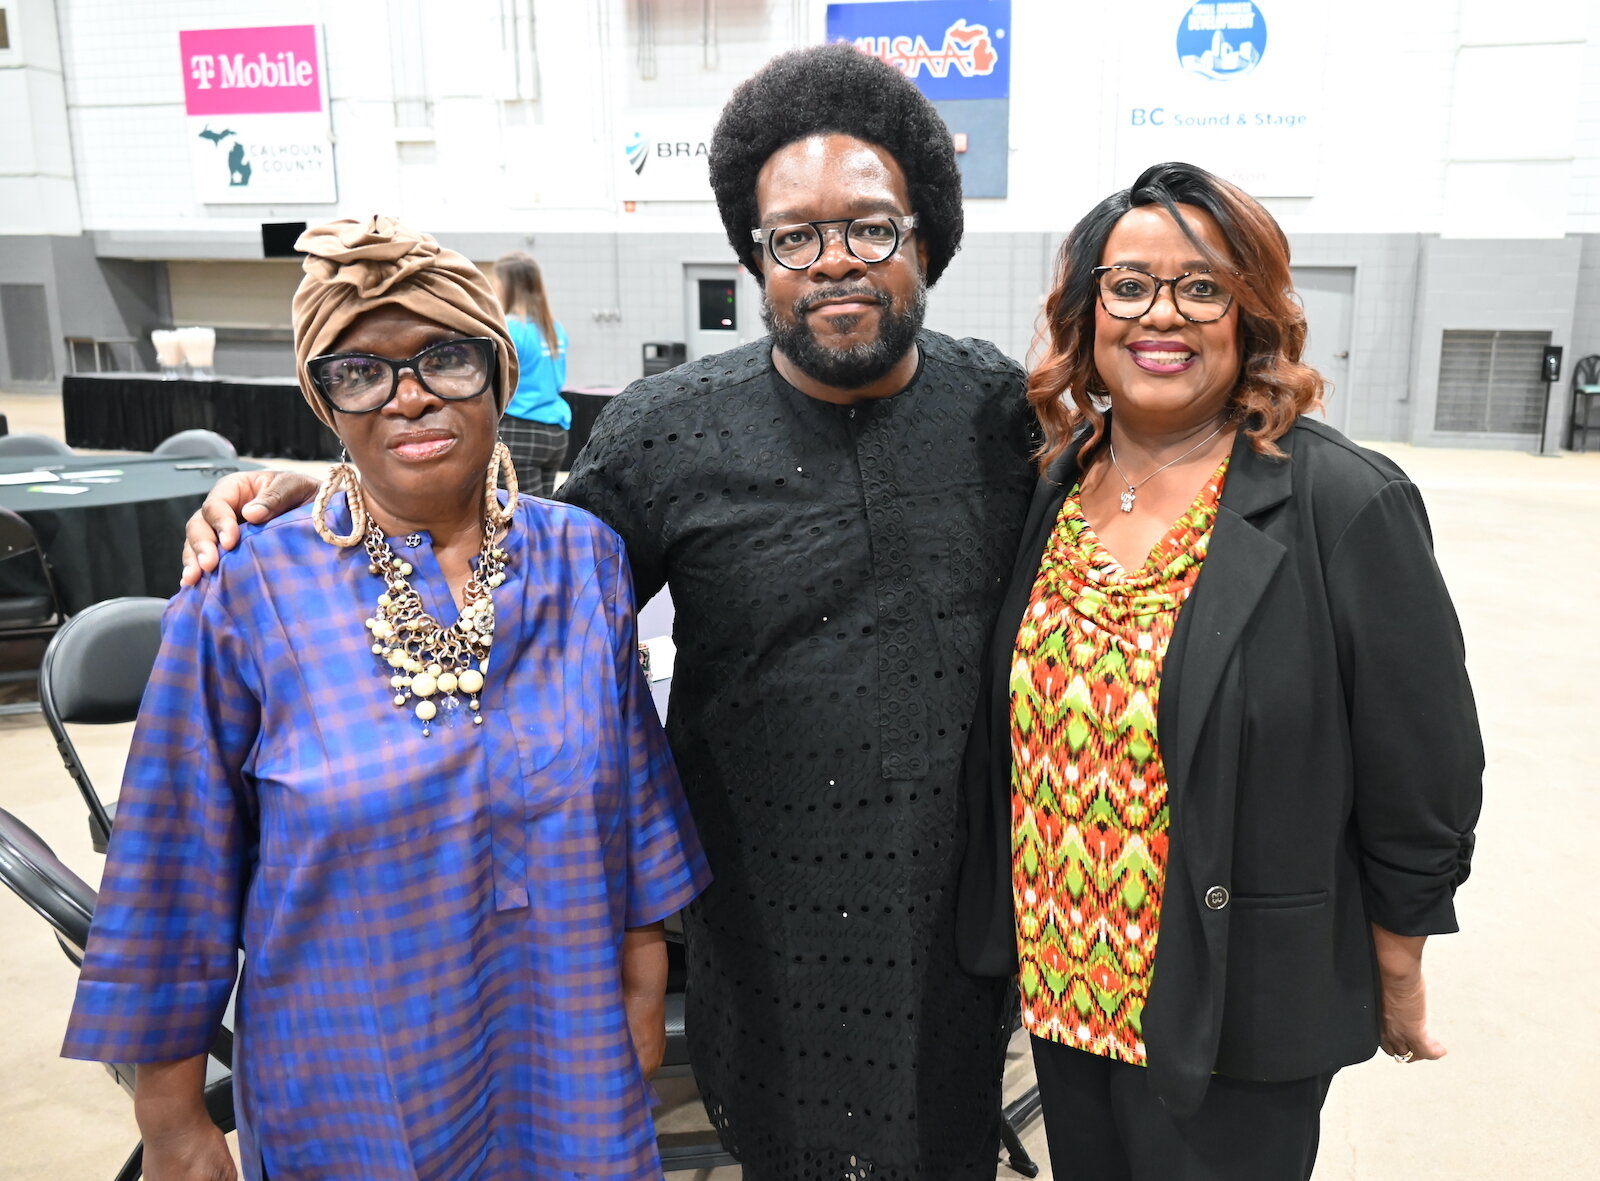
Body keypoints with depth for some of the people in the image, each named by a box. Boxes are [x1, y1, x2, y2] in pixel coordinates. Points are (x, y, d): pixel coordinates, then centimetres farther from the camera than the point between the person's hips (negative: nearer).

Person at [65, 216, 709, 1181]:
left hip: (568, 1058, 2)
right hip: (348, 1095, -2)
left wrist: (644, 986, 7)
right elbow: (180, 867, -8)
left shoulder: (586, 559, -6)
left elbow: (632, 787, 3)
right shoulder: (247, 594, -14)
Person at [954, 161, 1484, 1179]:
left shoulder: (1348, 505, -17)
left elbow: (1422, 781, -10)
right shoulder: (1053, 486, 0)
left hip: (1240, 1011, -5)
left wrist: (1397, 984, -3)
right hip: (1061, 975, 5)